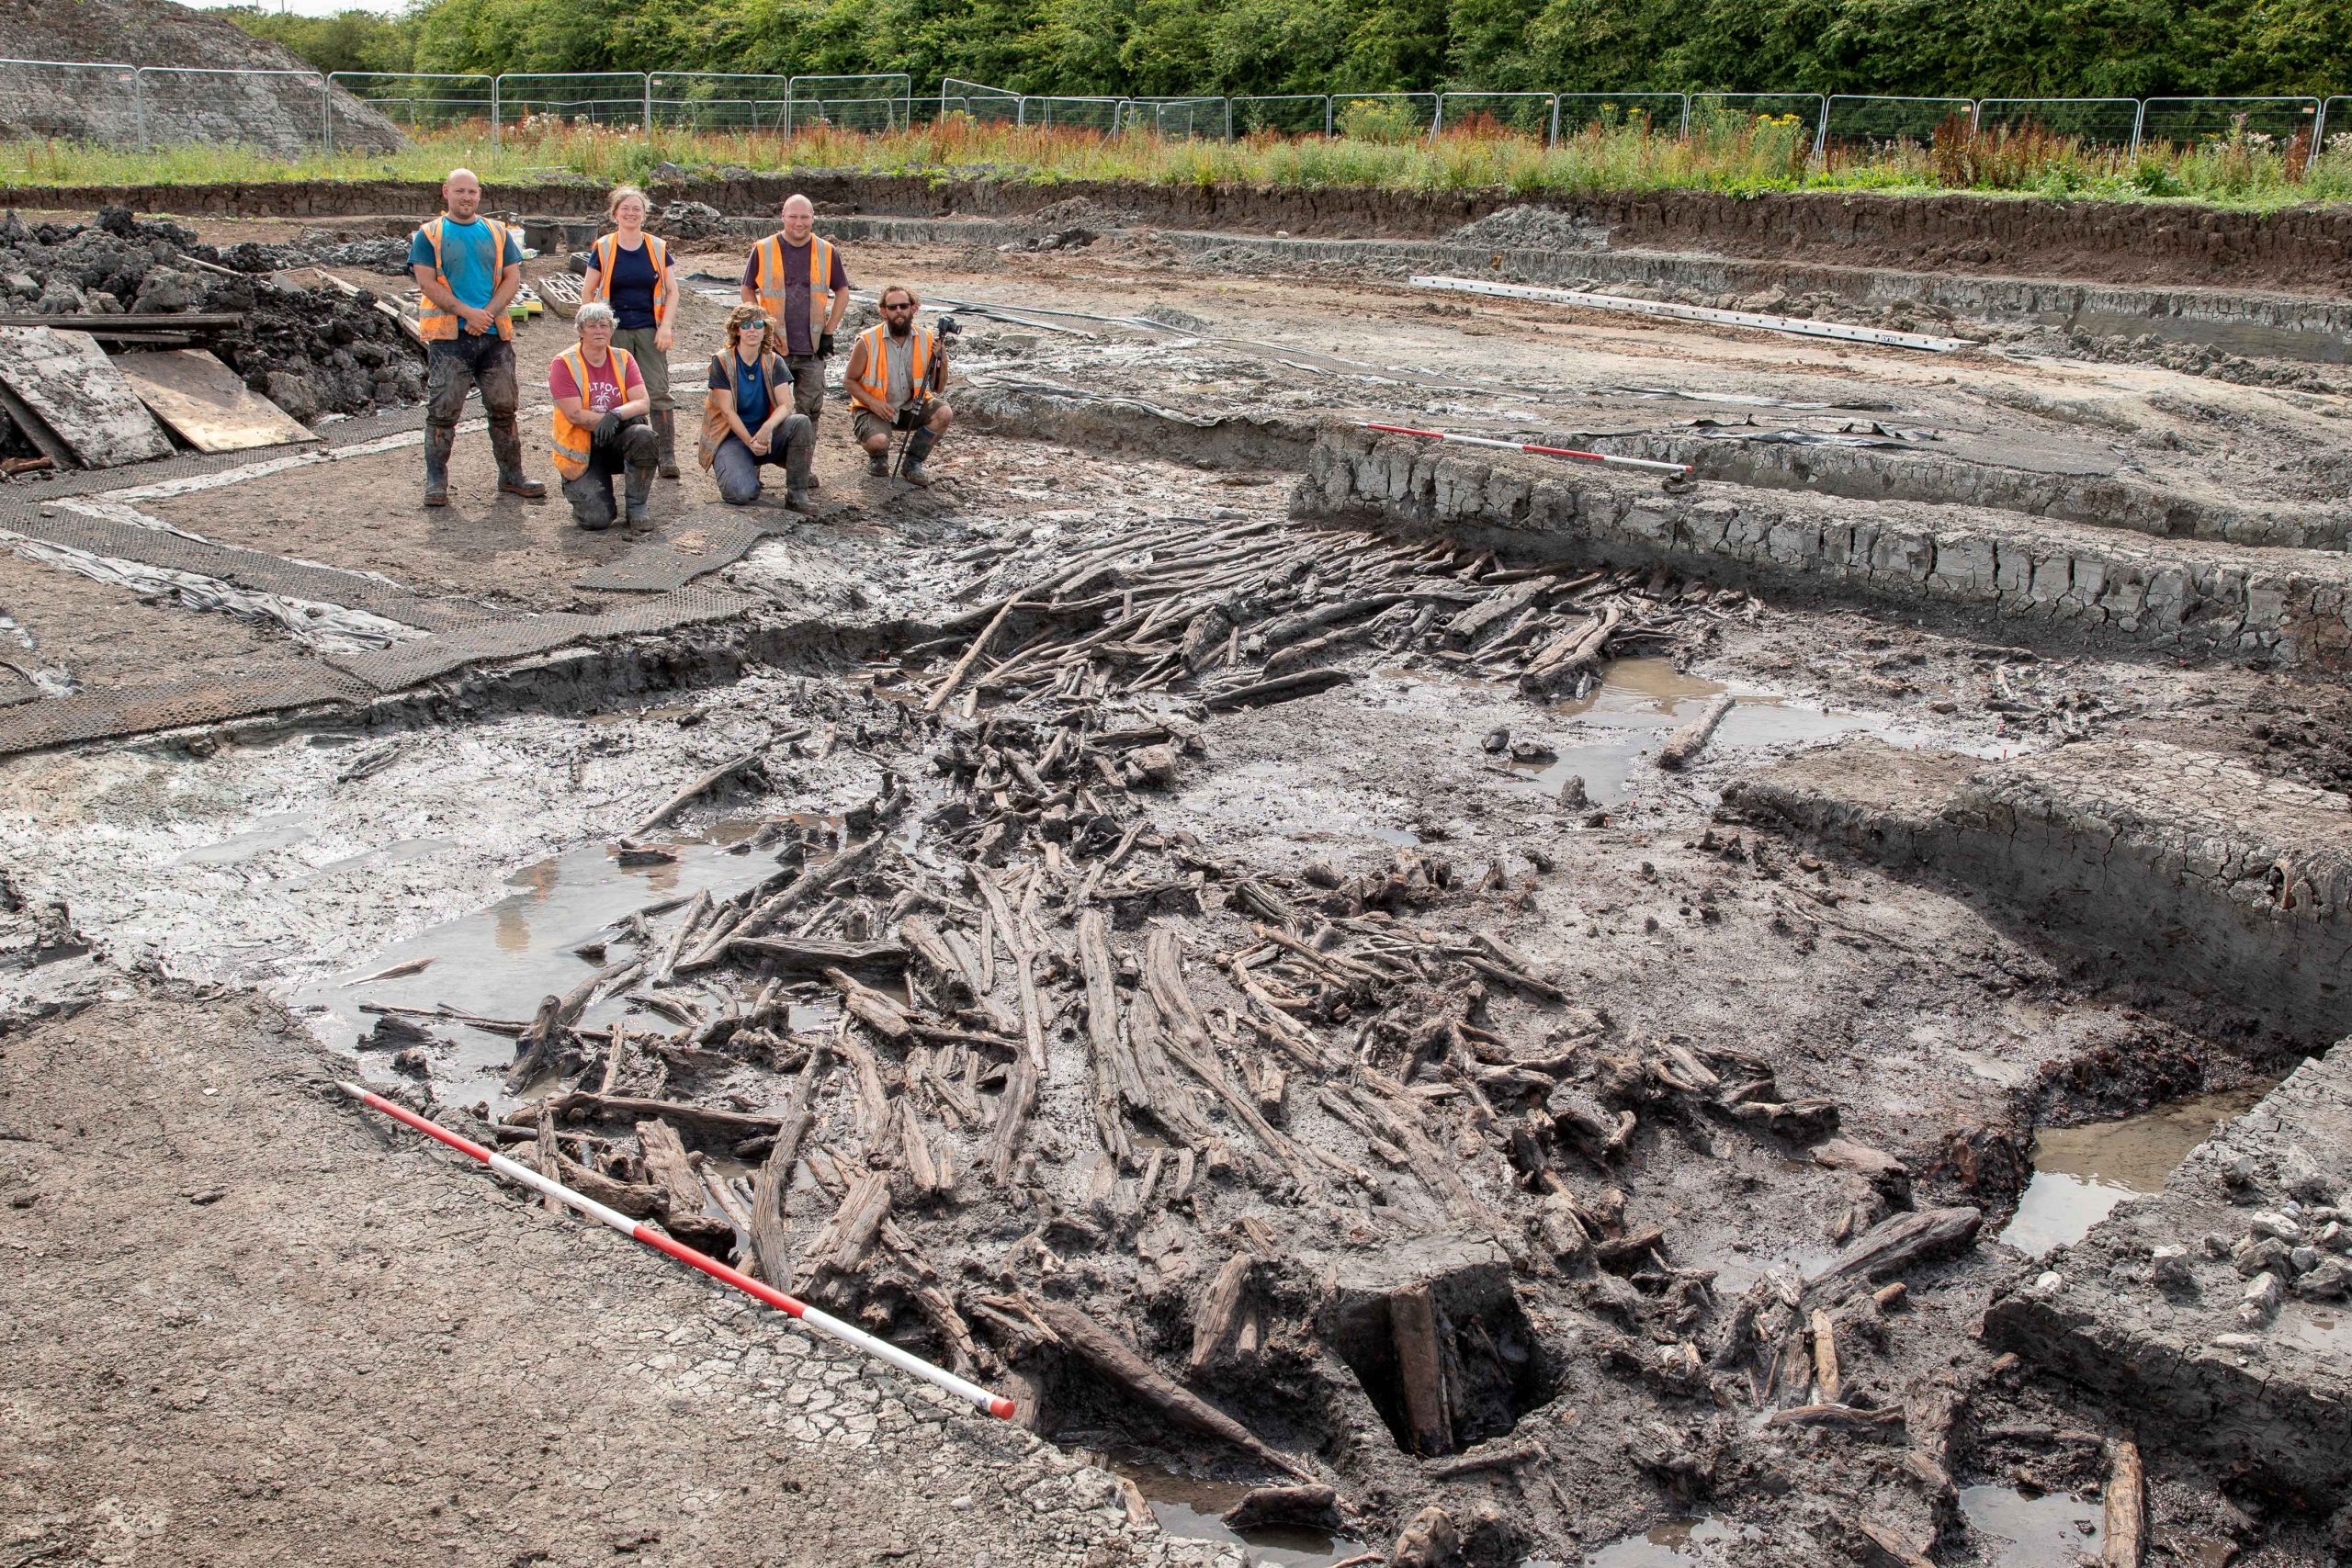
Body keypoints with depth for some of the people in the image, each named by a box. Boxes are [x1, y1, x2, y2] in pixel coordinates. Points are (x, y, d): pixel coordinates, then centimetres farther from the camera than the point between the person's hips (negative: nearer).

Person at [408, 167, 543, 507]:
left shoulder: (498, 233, 12)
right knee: (443, 409, -4)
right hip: (448, 337, -3)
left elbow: (512, 278, 5)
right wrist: (467, 312, -16)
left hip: (495, 335, 3)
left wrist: (488, 313, -10)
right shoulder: (429, 234, 3)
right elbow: (427, 282, -6)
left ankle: (511, 475, 19)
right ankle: (436, 481, 3)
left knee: (503, 406, 7)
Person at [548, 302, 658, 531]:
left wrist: (616, 415, -29)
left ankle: (637, 504, -11)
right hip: (583, 450, -3)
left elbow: (643, 402, -8)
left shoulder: (623, 359, 2)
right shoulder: (564, 364, -9)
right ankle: (575, 487, 19)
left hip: (619, 440, 3)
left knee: (645, 435, -33)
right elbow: (575, 415, -17)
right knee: (597, 518, -20)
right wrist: (627, 415, -17)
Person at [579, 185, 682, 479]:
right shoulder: (603, 248, 1)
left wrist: (665, 326, -4)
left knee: (658, 392, -7)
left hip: (649, 331, 0)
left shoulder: (658, 248, 5)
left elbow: (671, 291, 6)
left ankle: (667, 457, -8)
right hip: (615, 331, 0)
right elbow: (587, 292, 5)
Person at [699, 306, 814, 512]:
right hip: (732, 437, -3)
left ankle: (796, 493, -18)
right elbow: (728, 411, -12)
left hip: (765, 434, 3)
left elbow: (786, 405, -10)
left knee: (801, 422, -27)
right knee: (742, 494, -30)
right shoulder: (722, 361, -8)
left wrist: (768, 427, -31)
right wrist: (749, 441, -24)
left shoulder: (774, 362, 1)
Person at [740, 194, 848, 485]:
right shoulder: (763, 250, 0)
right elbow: (748, 291, 8)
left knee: (810, 410, 5)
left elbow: (842, 292, 12)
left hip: (813, 349, 2)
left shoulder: (827, 252, 4)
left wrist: (828, 332, 5)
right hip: (773, 347, -2)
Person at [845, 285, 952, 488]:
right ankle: (878, 457, 9)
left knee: (944, 413, -23)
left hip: (911, 407, 4)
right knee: (878, 441, -34)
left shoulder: (926, 339, -6)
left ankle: (913, 463, -1)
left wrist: (942, 361, -19)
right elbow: (849, 380, -4)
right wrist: (872, 402, -20)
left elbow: (937, 387, 1)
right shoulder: (868, 342, -15)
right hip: (873, 408, -4)